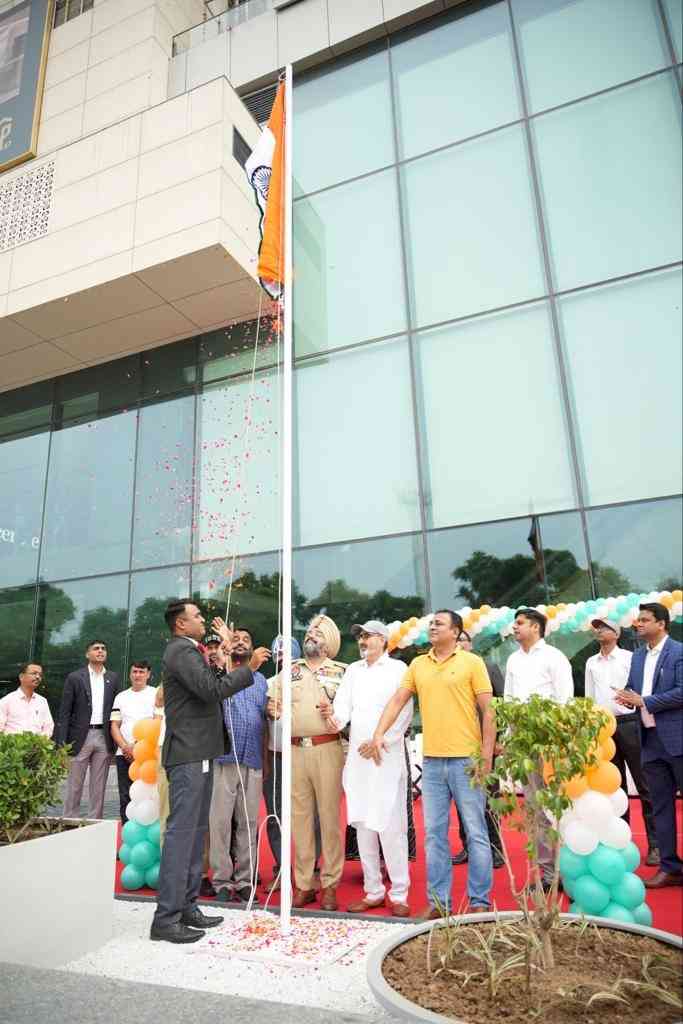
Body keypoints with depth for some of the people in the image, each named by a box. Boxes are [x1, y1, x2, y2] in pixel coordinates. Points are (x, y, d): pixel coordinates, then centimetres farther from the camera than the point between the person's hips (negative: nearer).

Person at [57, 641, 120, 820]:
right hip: (81, 736, -2)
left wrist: (116, 741, 1)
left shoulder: (113, 678, 9)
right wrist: (62, 743, -9)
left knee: (99, 787, 7)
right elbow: (64, 713, -2)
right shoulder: (74, 677, 1)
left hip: (104, 738, 2)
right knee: (74, 785, 4)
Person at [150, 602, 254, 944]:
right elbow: (213, 690, -24)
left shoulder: (190, 650, 18)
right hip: (189, 754, -10)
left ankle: (186, 907, 22)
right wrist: (250, 667, -16)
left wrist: (225, 650, 12)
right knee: (181, 832, -6)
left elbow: (212, 687, 17)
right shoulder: (182, 650, -14)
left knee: (196, 831, 14)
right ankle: (166, 918, 1)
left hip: (199, 753, 10)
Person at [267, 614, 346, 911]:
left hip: (327, 749, -3)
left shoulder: (340, 671, 5)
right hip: (295, 750, 3)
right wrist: (273, 710, -9)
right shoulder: (290, 670, 14)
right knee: (300, 817, 8)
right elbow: (272, 704, 13)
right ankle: (304, 885, 19)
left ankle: (330, 884, 14)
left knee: (329, 816, 2)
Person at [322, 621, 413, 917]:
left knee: (390, 826, -4)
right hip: (356, 756, 5)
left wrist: (380, 741, -16)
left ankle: (399, 894, 9)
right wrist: (335, 719, -18)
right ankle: (373, 891, 21)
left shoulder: (397, 669, 1)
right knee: (363, 825, 10)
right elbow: (343, 704, 4)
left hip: (387, 756, -5)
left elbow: (404, 713, -7)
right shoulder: (353, 670, 15)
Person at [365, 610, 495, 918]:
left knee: (476, 832, 6)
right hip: (431, 760, 4)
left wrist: (487, 756, -8)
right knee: (434, 834, 11)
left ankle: (479, 901, 20)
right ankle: (438, 900, 23)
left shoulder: (472, 662, -3)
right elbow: (397, 700, 6)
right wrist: (379, 734, -6)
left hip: (466, 759, -4)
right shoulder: (417, 664, 8)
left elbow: (487, 711, -4)